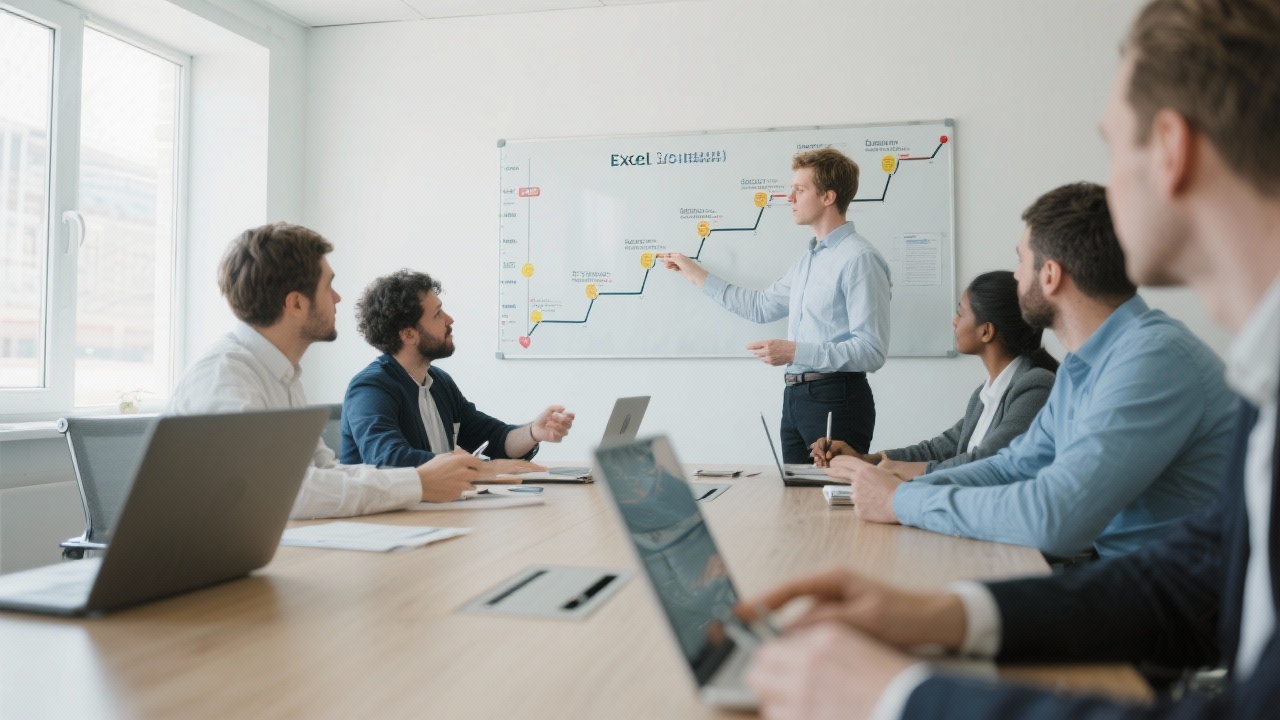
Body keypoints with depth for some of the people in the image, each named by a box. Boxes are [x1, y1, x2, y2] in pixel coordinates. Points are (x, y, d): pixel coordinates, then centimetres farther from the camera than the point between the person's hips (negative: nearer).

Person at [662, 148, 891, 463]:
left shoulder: (858, 259, -14)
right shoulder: (808, 259, 16)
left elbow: (872, 351, -19)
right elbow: (761, 306, 27)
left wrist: (795, 352, -22)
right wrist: (695, 274, 30)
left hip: (836, 400, -9)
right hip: (795, 398, 9)